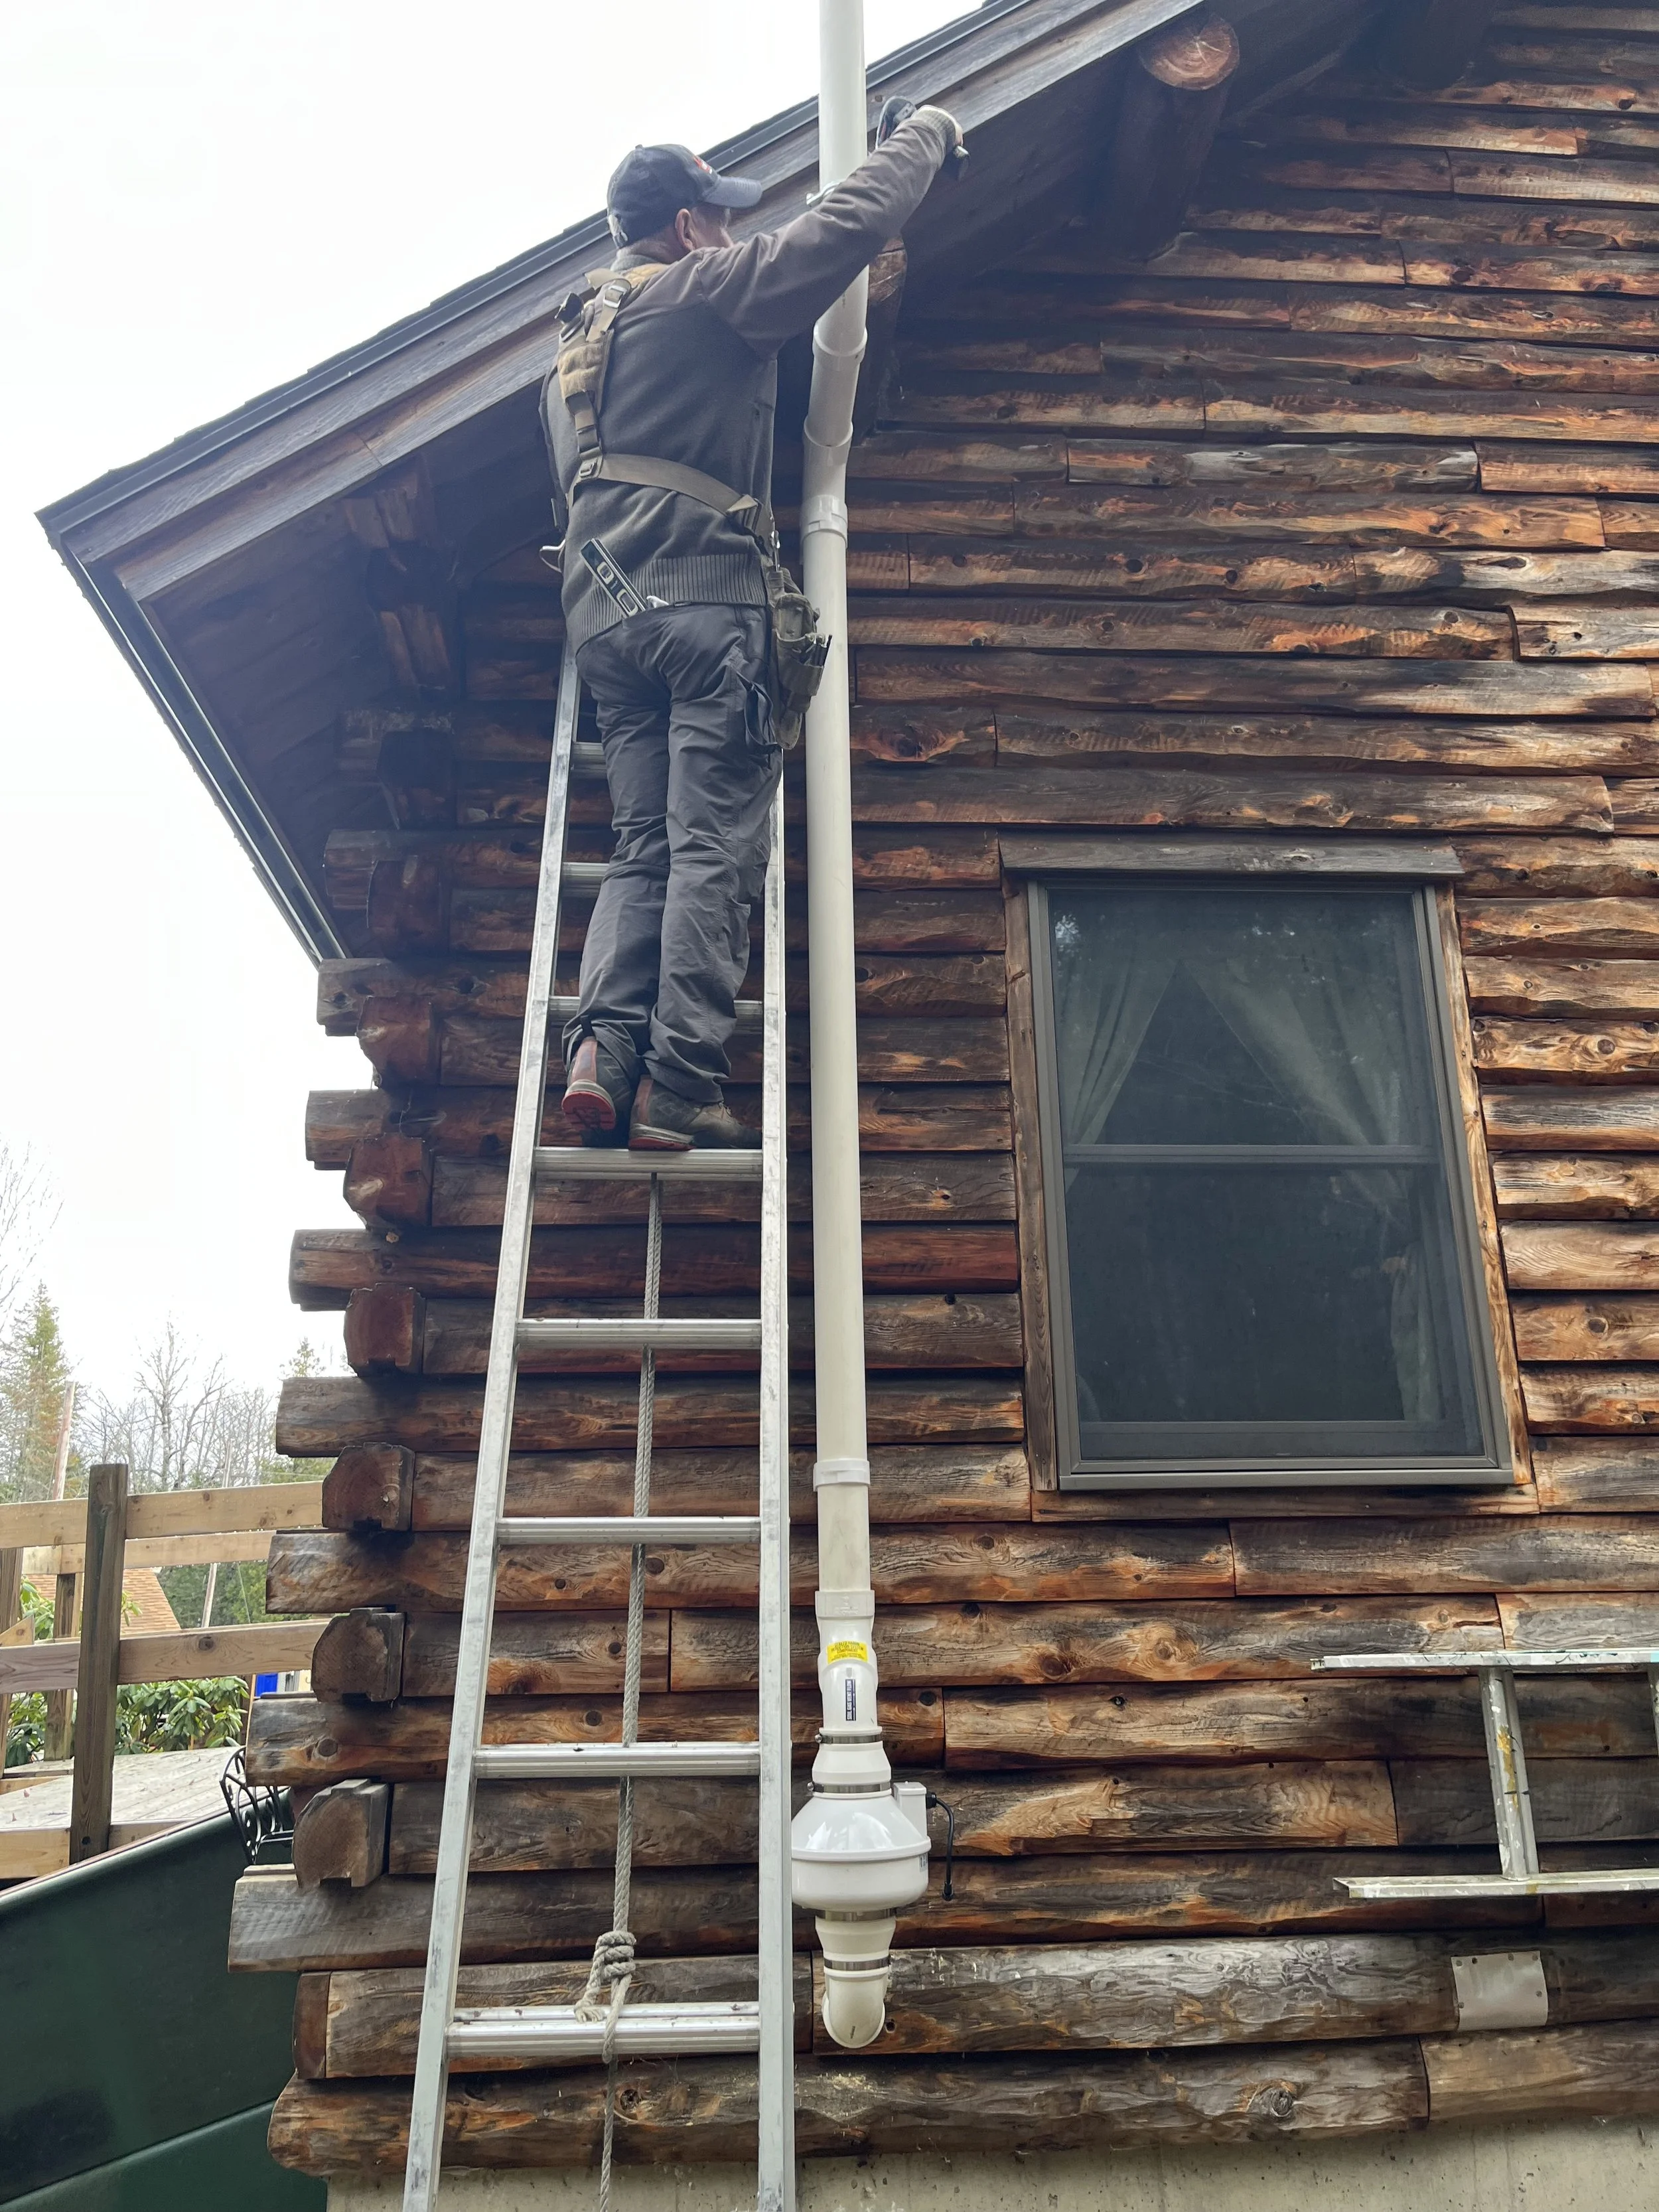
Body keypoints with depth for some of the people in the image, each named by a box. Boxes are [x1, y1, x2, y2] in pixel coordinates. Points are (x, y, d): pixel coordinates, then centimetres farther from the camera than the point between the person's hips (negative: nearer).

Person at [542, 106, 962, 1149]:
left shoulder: (575, 338, 26)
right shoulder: (708, 292, 3)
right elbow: (851, 222, 4)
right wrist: (924, 134, 20)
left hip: (603, 612, 8)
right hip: (705, 600, -8)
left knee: (644, 848, 5)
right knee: (715, 850, -10)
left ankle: (603, 1048, -12)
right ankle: (681, 1086, -15)